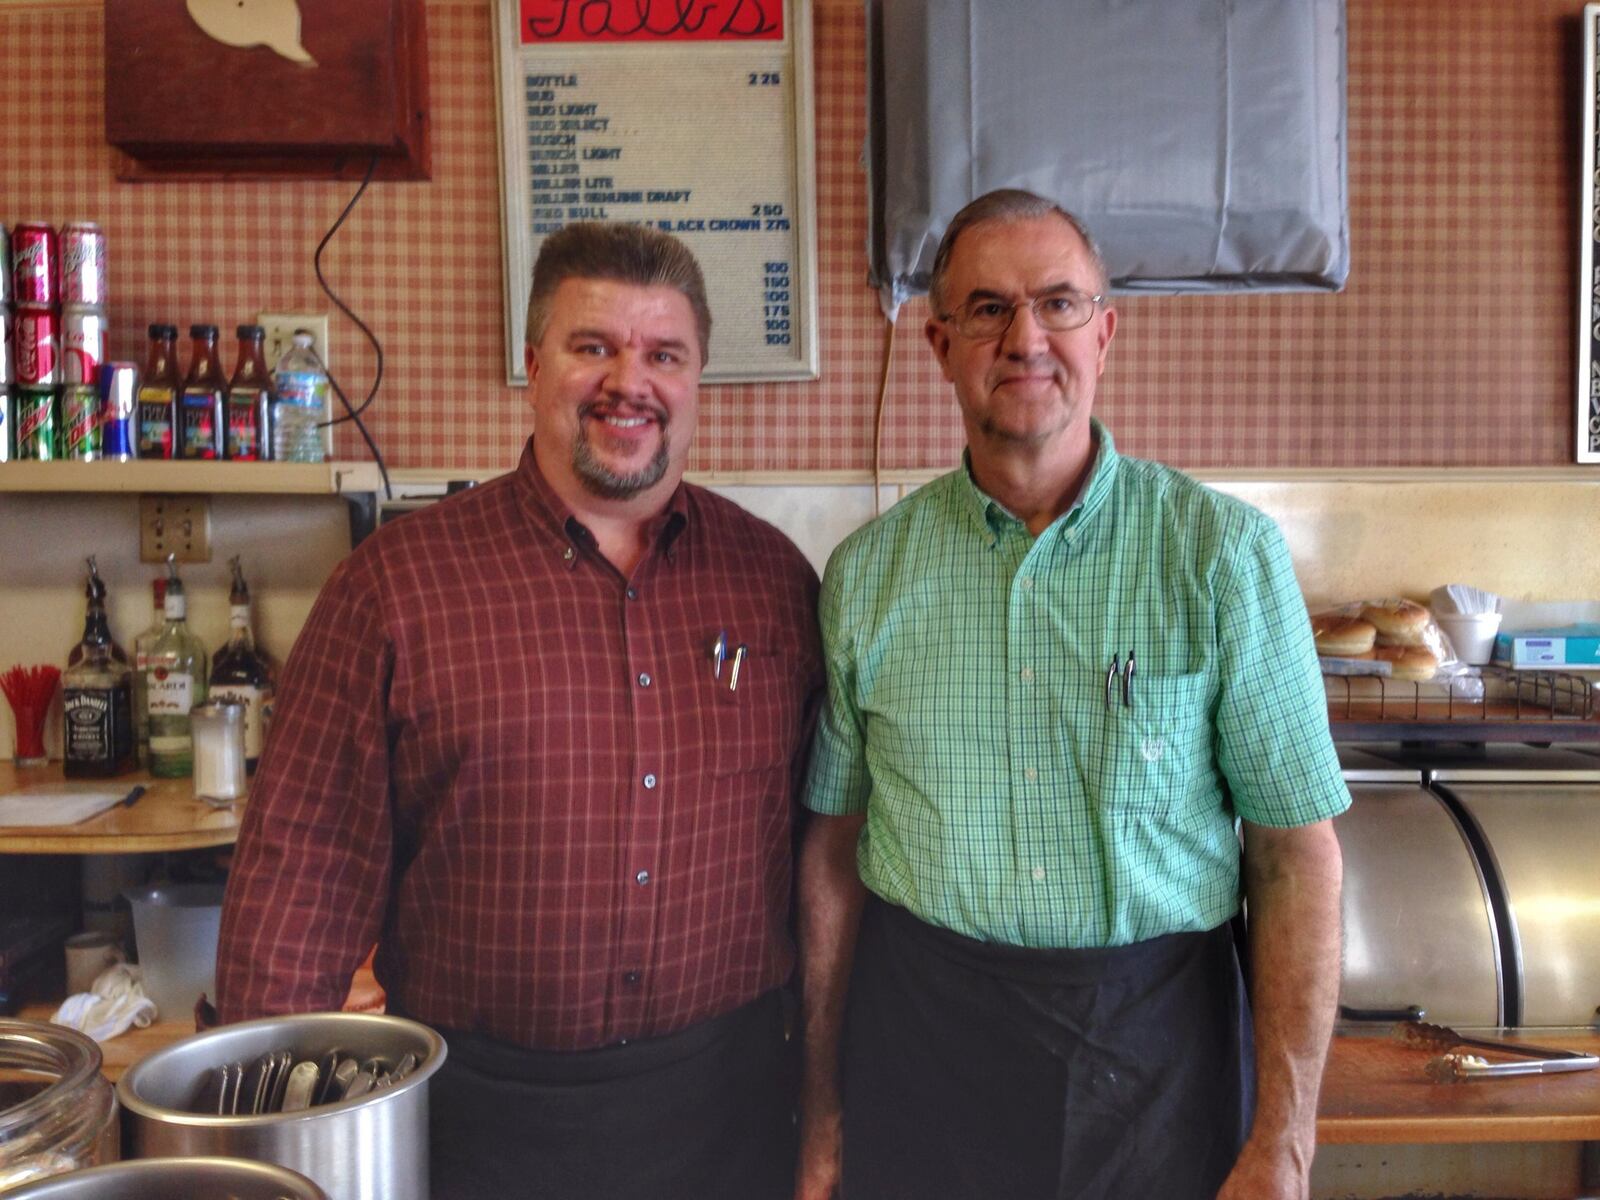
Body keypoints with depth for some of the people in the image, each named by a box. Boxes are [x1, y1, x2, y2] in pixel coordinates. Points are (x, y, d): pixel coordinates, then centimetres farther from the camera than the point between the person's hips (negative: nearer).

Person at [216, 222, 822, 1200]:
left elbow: (818, 833, 6)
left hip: (727, 1095, 3)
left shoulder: (774, 577, 1)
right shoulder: (398, 581, -7)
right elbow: (306, 865, -7)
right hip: (481, 1109, -2)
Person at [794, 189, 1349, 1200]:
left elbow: (1297, 853, -6)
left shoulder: (1223, 553, -7)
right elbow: (834, 849, 4)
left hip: (1158, 1039, -1)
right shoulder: (867, 572, -1)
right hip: (918, 1032, 2)